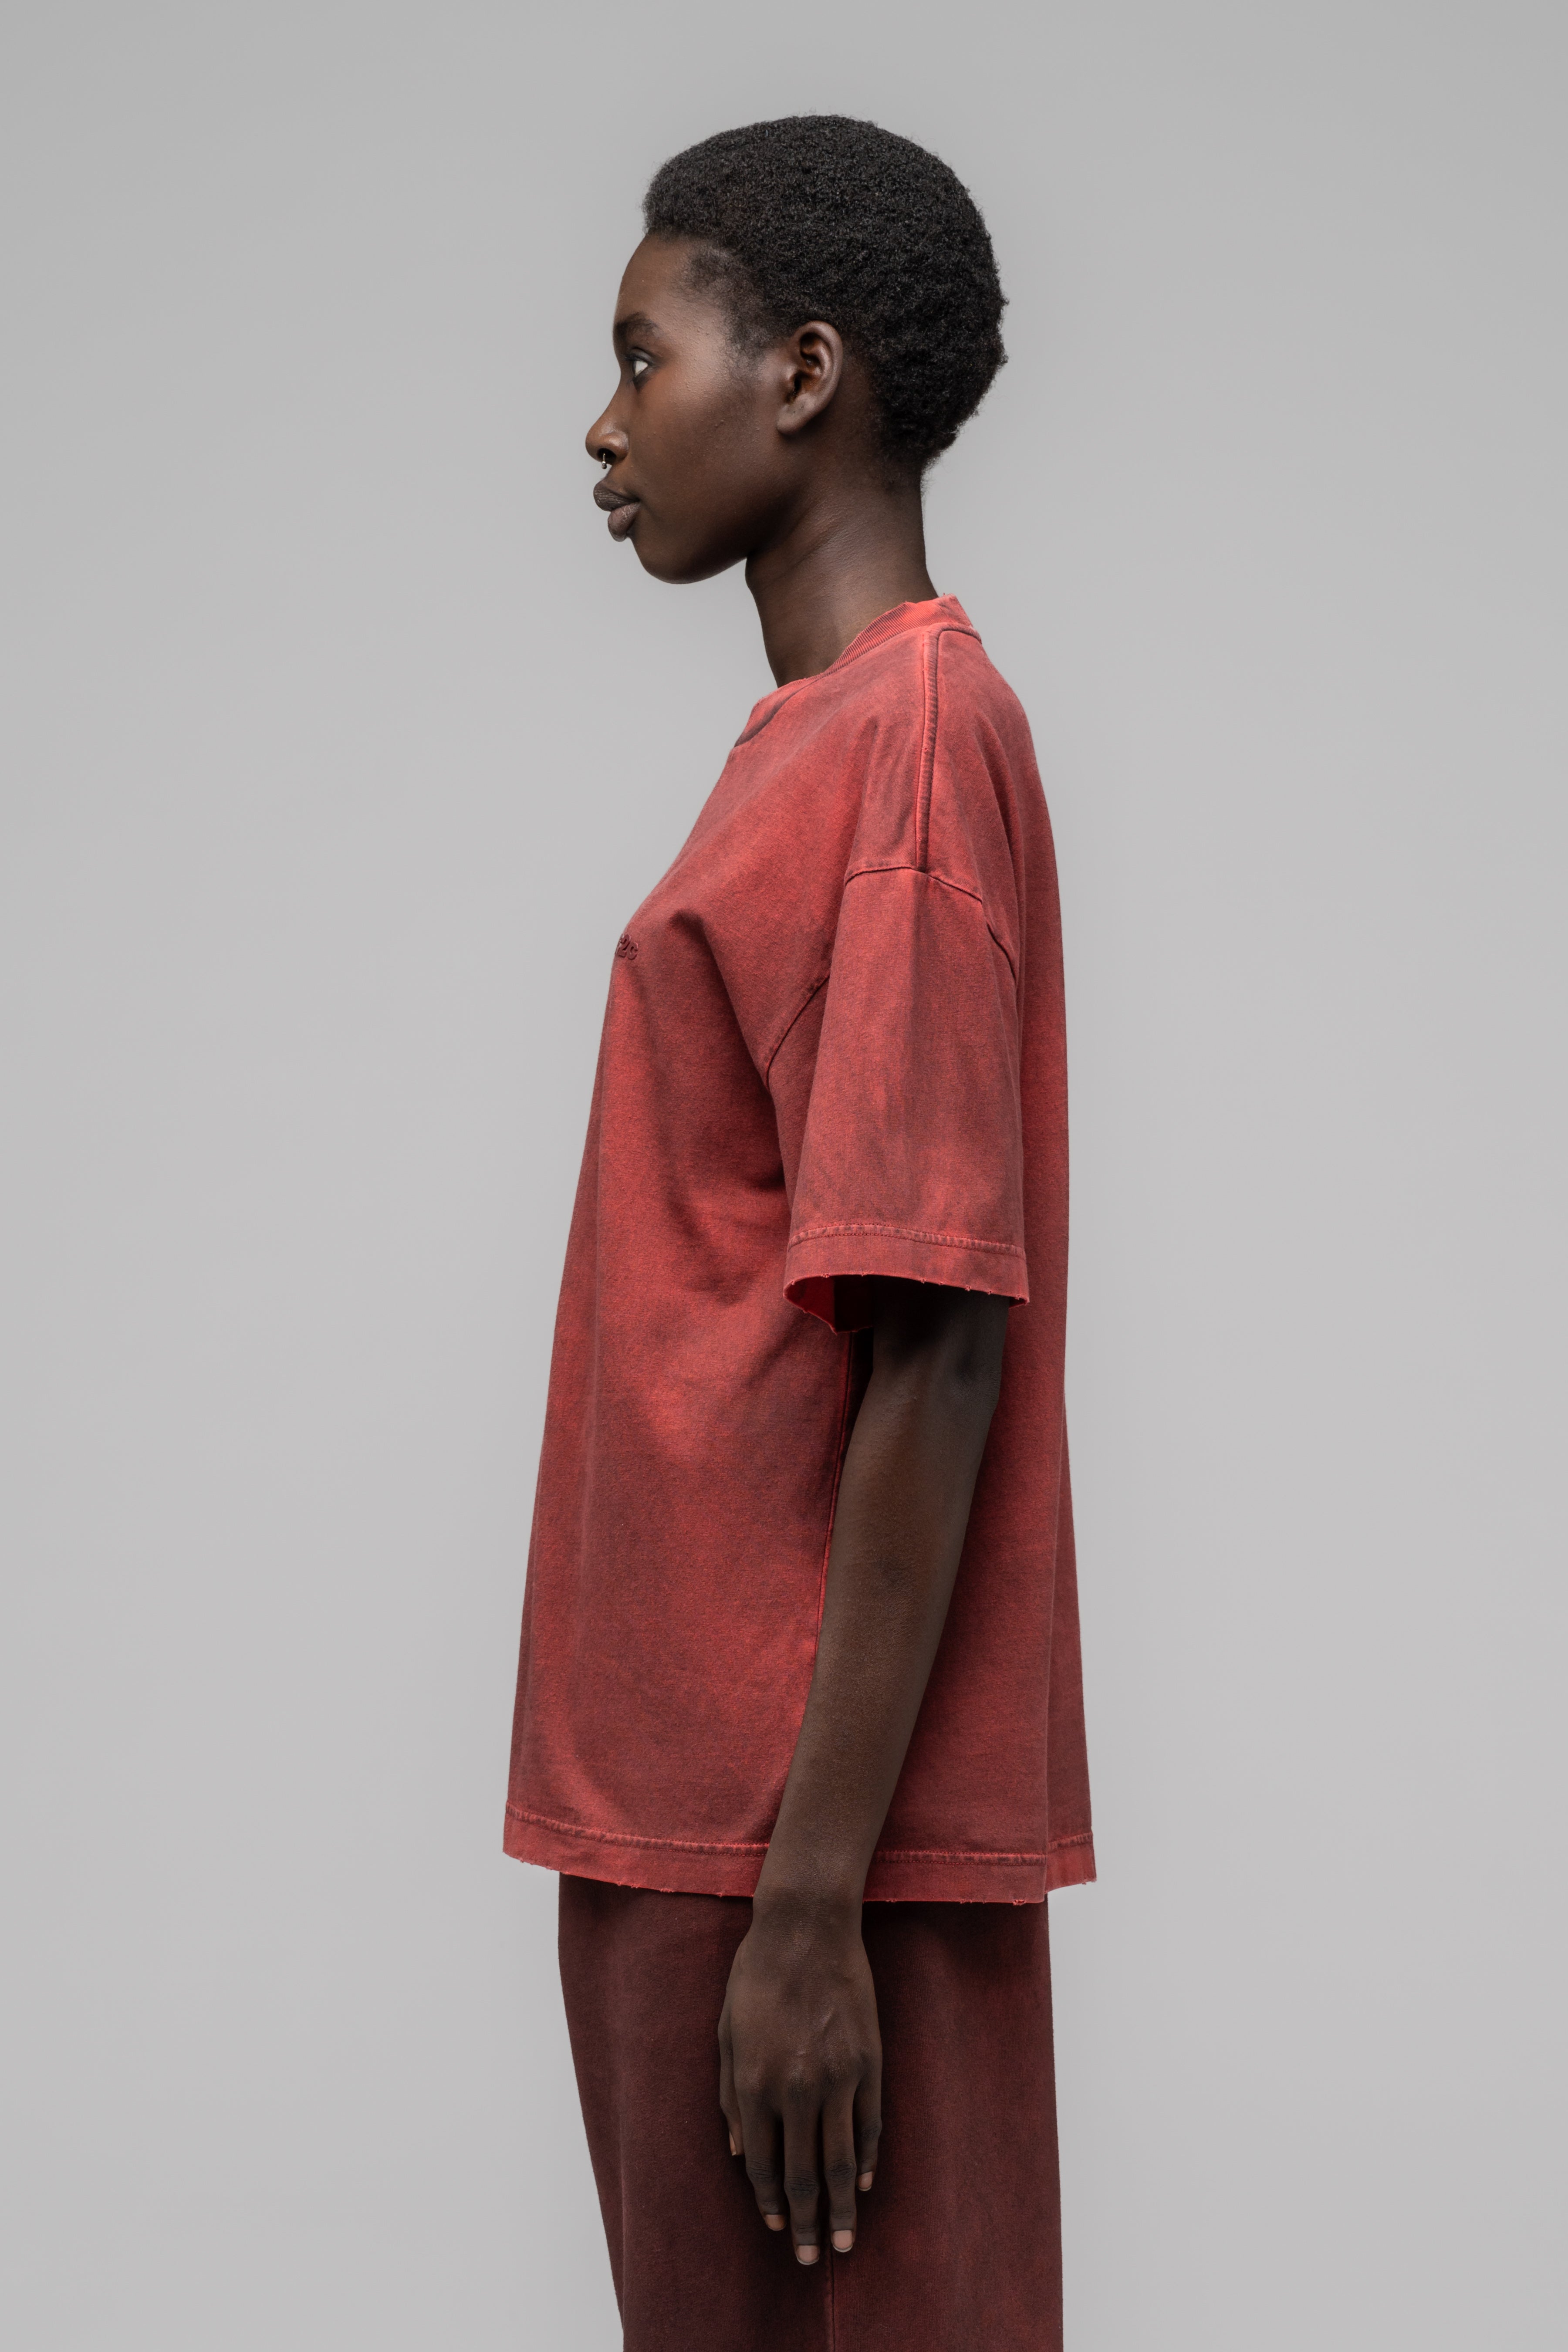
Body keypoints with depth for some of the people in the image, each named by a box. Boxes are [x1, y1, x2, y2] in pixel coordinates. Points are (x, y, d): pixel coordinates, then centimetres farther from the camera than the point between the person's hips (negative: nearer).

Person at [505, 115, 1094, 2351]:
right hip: (683, 1806, 9)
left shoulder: (914, 740, -14)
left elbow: (934, 1353, -20)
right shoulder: (818, 744, 15)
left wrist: (809, 1895, -21)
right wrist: (697, 1847, 18)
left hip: (808, 1835, -9)